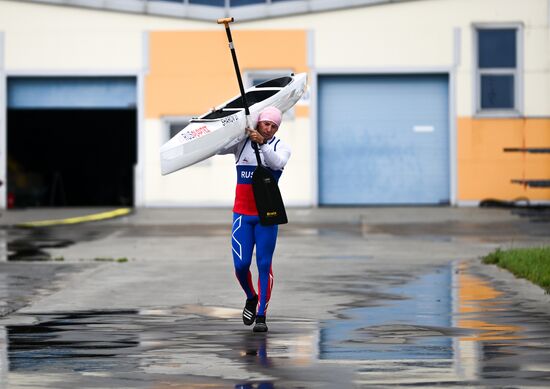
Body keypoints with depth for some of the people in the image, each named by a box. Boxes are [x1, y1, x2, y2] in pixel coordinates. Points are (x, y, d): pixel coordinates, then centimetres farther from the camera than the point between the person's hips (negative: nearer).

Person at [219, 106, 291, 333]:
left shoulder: (281, 147, -1)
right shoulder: (241, 143, 3)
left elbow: (277, 163, -21)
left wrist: (262, 143, -35)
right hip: (242, 214, 1)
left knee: (264, 265, -4)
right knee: (241, 264, -4)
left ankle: (261, 315, 2)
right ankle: (251, 298, 24)